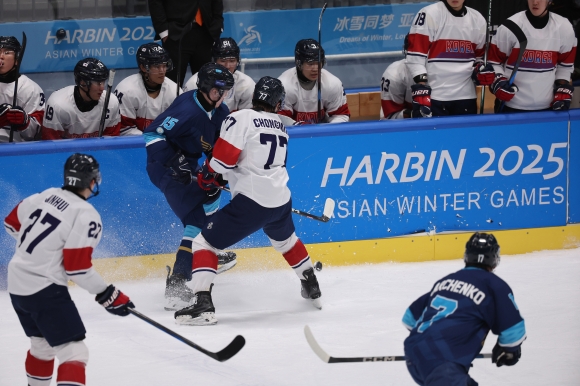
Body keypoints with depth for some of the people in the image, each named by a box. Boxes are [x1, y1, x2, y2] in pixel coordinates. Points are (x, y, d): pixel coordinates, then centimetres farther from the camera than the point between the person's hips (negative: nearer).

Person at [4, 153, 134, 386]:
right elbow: (77, 267, -19)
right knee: (74, 352, -11)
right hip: (44, 290, -8)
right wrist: (107, 295, -10)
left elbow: (12, 223, 18)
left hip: (17, 284, 9)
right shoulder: (86, 215, -17)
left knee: (42, 344, 28)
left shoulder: (47, 195, 5)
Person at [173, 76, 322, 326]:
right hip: (281, 200, 7)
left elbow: (223, 159, -12)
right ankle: (312, 290, 49)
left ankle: (203, 305, -12)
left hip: (251, 202, -6)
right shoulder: (281, 127, 16)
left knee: (204, 244, 1)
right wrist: (223, 177, 21)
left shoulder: (241, 118, -7)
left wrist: (207, 177, 8)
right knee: (286, 241, 37)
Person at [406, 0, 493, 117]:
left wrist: (481, 70, 1)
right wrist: (420, 89, -15)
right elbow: (415, 57, -10)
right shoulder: (429, 15, -8)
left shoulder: (478, 19, 10)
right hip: (433, 96, -5)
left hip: (466, 96, 5)